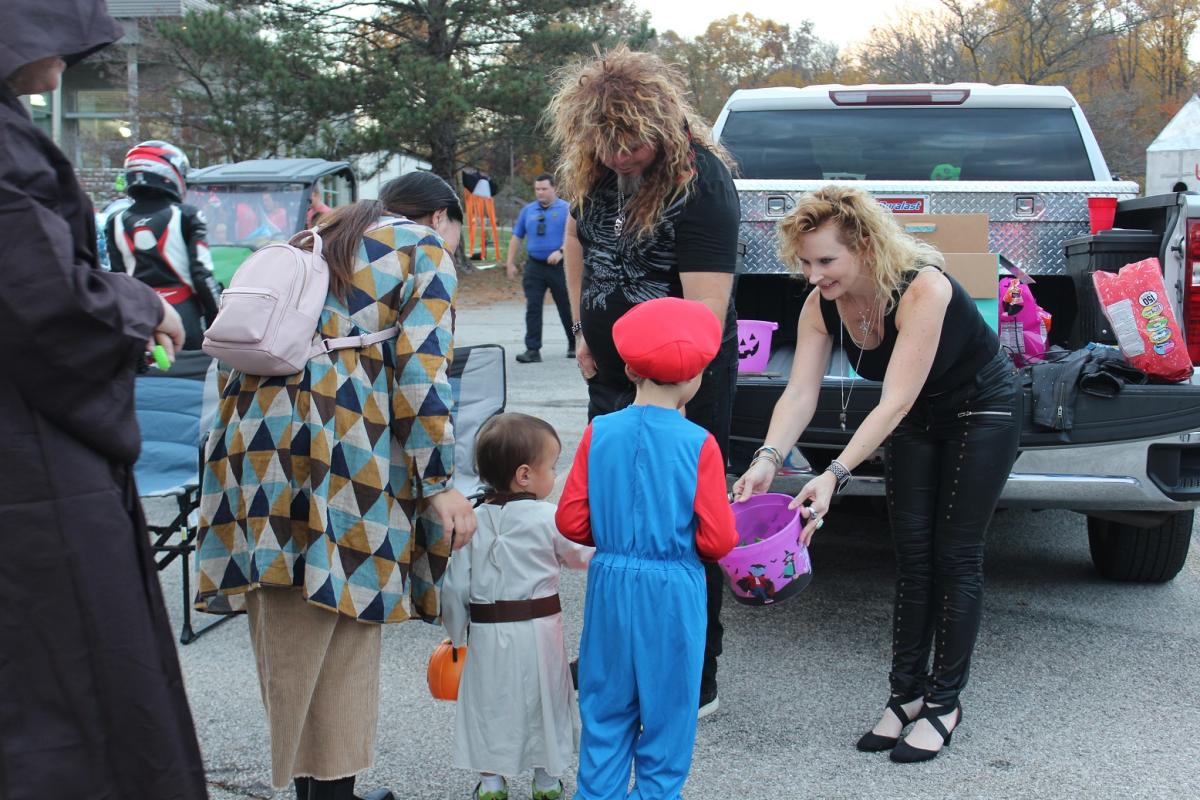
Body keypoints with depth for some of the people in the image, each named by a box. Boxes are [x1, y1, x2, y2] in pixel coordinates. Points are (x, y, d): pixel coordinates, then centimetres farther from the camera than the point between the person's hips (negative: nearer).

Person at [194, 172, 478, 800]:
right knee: (339, 630, -1)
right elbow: (420, 370, -5)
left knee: (285, 635, 11)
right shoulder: (423, 248, 8)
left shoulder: (315, 240, 28)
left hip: (253, 435, 7)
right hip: (342, 449, -6)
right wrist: (438, 484, -6)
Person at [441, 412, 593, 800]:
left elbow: (455, 584, -2)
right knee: (544, 702, 15)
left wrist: (457, 632, 11)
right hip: (538, 629, -1)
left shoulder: (473, 521, -4)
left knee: (490, 703, 15)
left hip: (487, 632, 1)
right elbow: (579, 555, 3)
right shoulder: (547, 518, -12)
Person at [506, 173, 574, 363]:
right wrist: (511, 263, 12)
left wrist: (560, 251, -24)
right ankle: (532, 350, -1)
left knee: (566, 307, 7)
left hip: (559, 267, -3)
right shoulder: (528, 210, 12)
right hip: (534, 267, 3)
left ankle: (574, 345, 24)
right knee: (532, 308, -3)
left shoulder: (566, 209, -1)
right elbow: (516, 238, 16)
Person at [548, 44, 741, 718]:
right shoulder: (593, 169, -1)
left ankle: (695, 686, 13)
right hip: (612, 376, 8)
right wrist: (584, 332, 14)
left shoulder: (702, 181, -24)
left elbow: (706, 311, -28)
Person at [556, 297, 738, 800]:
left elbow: (571, 522, -3)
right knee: (666, 711, 12)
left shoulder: (599, 432, -5)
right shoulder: (699, 444, -12)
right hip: (674, 591, -3)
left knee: (606, 708, 14)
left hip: (611, 584, 3)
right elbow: (717, 540, -12)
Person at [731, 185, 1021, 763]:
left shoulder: (923, 289, -37)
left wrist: (834, 475, -50)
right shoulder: (820, 306, -17)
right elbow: (799, 393, -24)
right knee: (911, 553, 3)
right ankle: (907, 693, 11)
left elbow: (894, 402, -42)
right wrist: (768, 459, -41)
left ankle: (944, 702, 5)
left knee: (955, 557, -4)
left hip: (981, 410, -6)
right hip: (916, 419, 6)